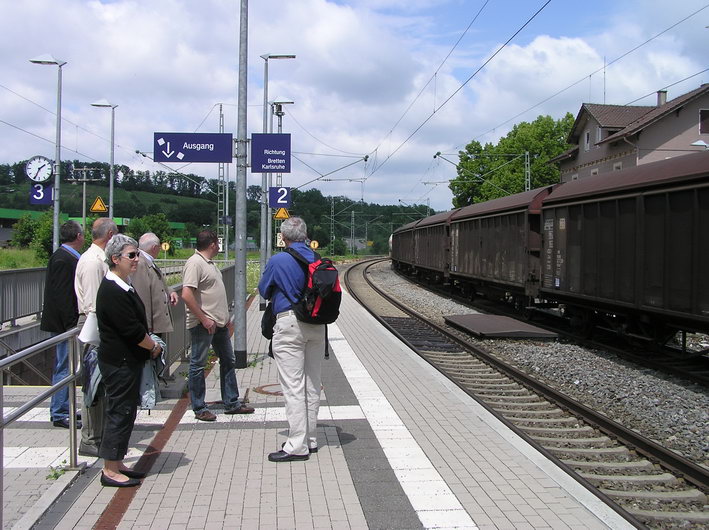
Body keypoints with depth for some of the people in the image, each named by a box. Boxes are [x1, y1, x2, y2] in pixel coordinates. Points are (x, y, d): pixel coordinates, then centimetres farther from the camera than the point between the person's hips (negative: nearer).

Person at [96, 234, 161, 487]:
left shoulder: (124, 286, 13)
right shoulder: (112, 291, -20)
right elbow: (132, 330, -23)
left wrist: (149, 344, 9)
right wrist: (154, 346, -9)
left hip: (129, 360, 10)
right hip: (119, 362, -10)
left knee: (126, 411, 15)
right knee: (119, 411, -3)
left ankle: (116, 463, 24)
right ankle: (110, 470, 5)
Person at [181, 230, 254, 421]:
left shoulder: (209, 263, 16)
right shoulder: (195, 263, -16)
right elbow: (186, 295, -25)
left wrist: (227, 318, 20)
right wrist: (204, 319, -23)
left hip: (219, 323, 10)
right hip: (203, 325, -10)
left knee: (228, 361, 14)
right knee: (198, 365, 1)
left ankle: (231, 403, 23)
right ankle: (199, 409, 9)